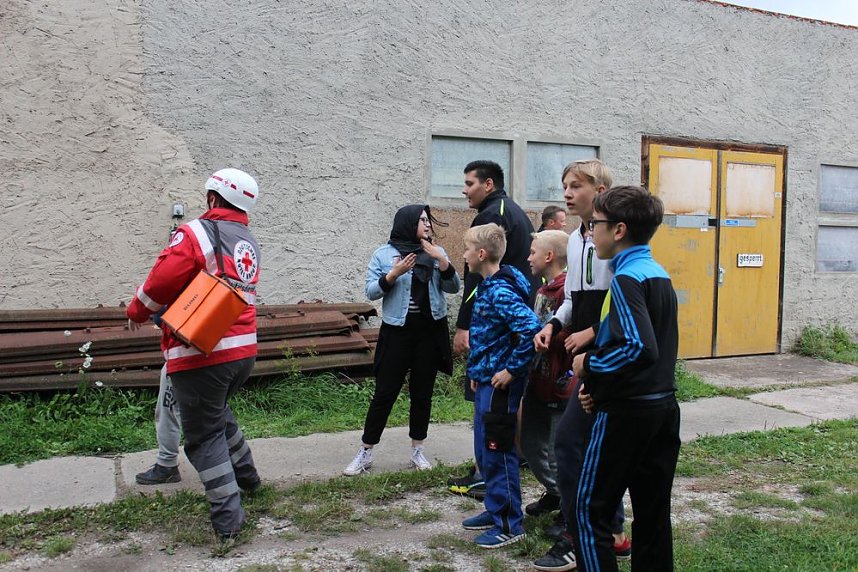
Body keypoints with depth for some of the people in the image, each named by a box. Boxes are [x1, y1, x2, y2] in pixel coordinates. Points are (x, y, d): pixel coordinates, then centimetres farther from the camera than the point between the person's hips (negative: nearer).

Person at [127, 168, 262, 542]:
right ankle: (246, 477, 42)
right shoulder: (248, 243, 13)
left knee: (204, 435, 5)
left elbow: (161, 281, -15)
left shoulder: (196, 233, -11)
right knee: (217, 413, 30)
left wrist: (137, 312, 5)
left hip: (202, 354, -8)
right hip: (244, 351, 8)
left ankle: (227, 518, 7)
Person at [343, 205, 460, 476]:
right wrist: (393, 274, -21)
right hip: (397, 331, -3)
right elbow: (371, 292, -6)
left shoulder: (436, 252, 7)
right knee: (385, 392, 1)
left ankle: (417, 450, 24)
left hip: (430, 331, 3)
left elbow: (453, 288, 0)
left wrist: (441, 260, -13)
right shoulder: (383, 254, -1)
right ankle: (365, 452, 13)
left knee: (422, 392, 10)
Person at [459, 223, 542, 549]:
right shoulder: (488, 287, 11)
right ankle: (496, 510, 32)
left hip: (499, 384, -10)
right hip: (486, 380, 10)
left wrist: (512, 370, -23)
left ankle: (510, 525, 13)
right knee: (484, 451, 18)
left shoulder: (500, 292, -20)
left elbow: (531, 328, -31)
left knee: (498, 453, 0)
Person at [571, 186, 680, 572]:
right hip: (664, 407, 9)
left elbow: (639, 348, -29)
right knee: (653, 509, 15)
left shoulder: (626, 278, -16)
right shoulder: (659, 275, 12)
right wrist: (598, 384, 8)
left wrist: (589, 364, -14)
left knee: (591, 509, 2)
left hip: (627, 411, -9)